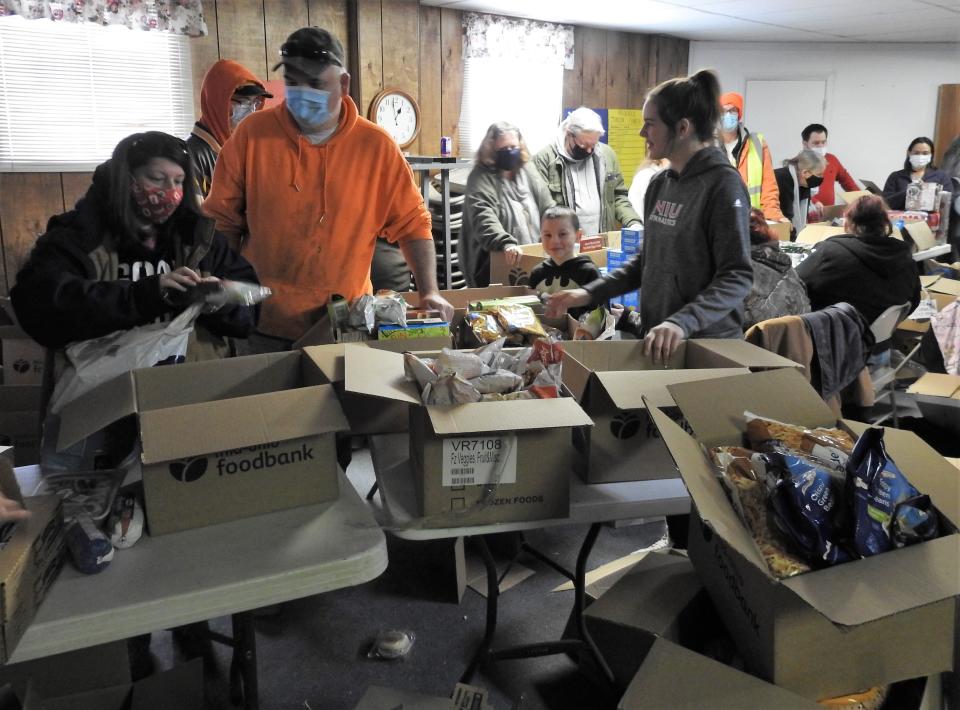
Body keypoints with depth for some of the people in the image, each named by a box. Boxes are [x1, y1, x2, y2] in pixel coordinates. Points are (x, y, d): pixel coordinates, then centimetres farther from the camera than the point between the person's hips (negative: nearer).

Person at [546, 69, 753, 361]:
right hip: (656, 341, 7)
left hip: (707, 346, -7)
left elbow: (737, 277, -20)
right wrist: (591, 293, 5)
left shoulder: (722, 184, -14)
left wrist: (682, 322, -33)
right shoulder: (659, 184, 7)